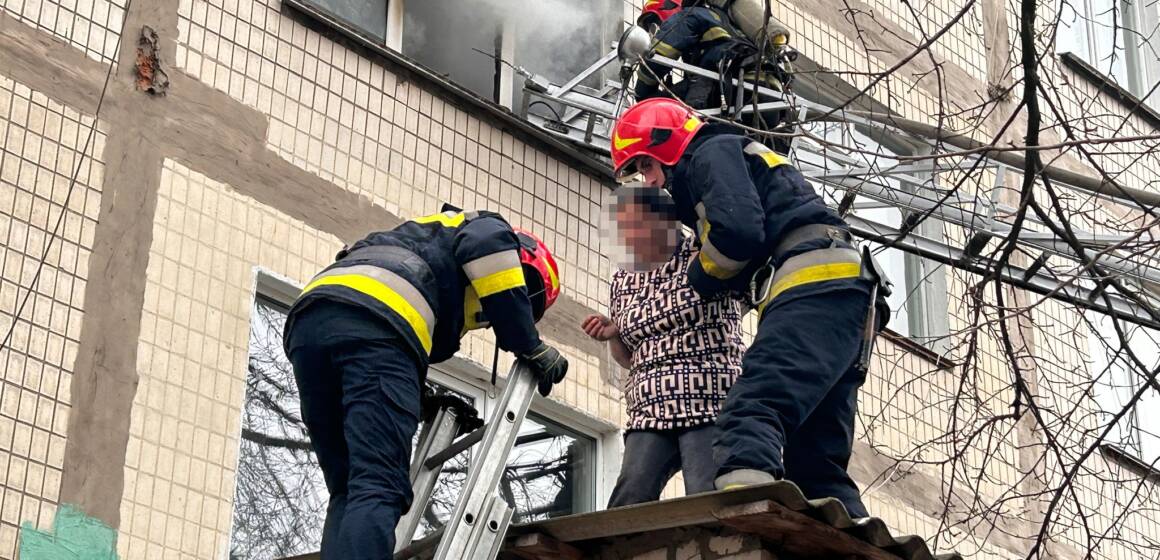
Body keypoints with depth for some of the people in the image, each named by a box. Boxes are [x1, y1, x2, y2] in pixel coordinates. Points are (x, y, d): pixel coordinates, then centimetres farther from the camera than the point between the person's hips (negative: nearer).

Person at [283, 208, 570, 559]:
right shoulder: (484, 226, 25)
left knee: (350, 494, 9)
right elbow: (490, 245, -2)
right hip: (371, 323, -7)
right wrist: (531, 348, 8)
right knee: (379, 489, -16)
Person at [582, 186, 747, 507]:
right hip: (650, 411, 5)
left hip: (711, 404, -5)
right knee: (626, 504, -14)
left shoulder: (701, 254, 4)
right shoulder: (623, 281, 19)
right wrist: (611, 335, 6)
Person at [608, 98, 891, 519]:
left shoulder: (714, 153, 8)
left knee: (752, 409, -30)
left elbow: (737, 230, -10)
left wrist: (700, 278, 8)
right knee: (815, 463, 5)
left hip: (816, 281, -10)